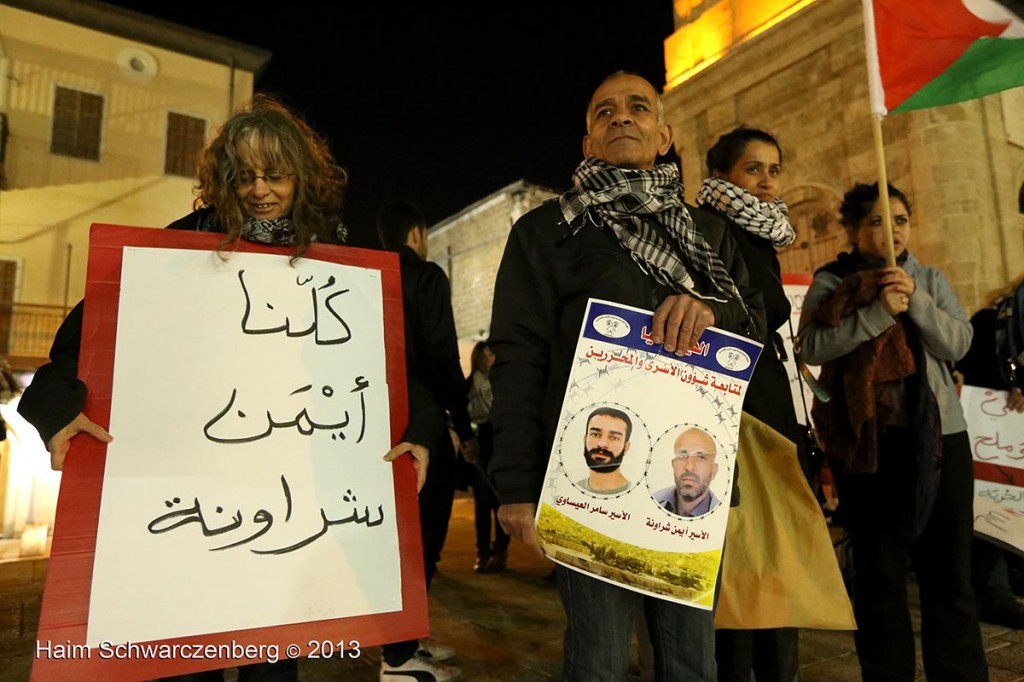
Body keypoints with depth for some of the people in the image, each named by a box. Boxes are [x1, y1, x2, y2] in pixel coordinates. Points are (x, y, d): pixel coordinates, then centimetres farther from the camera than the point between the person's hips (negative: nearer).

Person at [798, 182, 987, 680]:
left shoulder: (930, 279, 13)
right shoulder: (830, 282, 3)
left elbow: (958, 343, 0)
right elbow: (812, 346, -13)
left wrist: (914, 299, -13)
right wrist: (879, 311, -20)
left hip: (938, 436, 3)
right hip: (866, 441, -3)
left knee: (949, 571, 7)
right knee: (880, 574, 7)